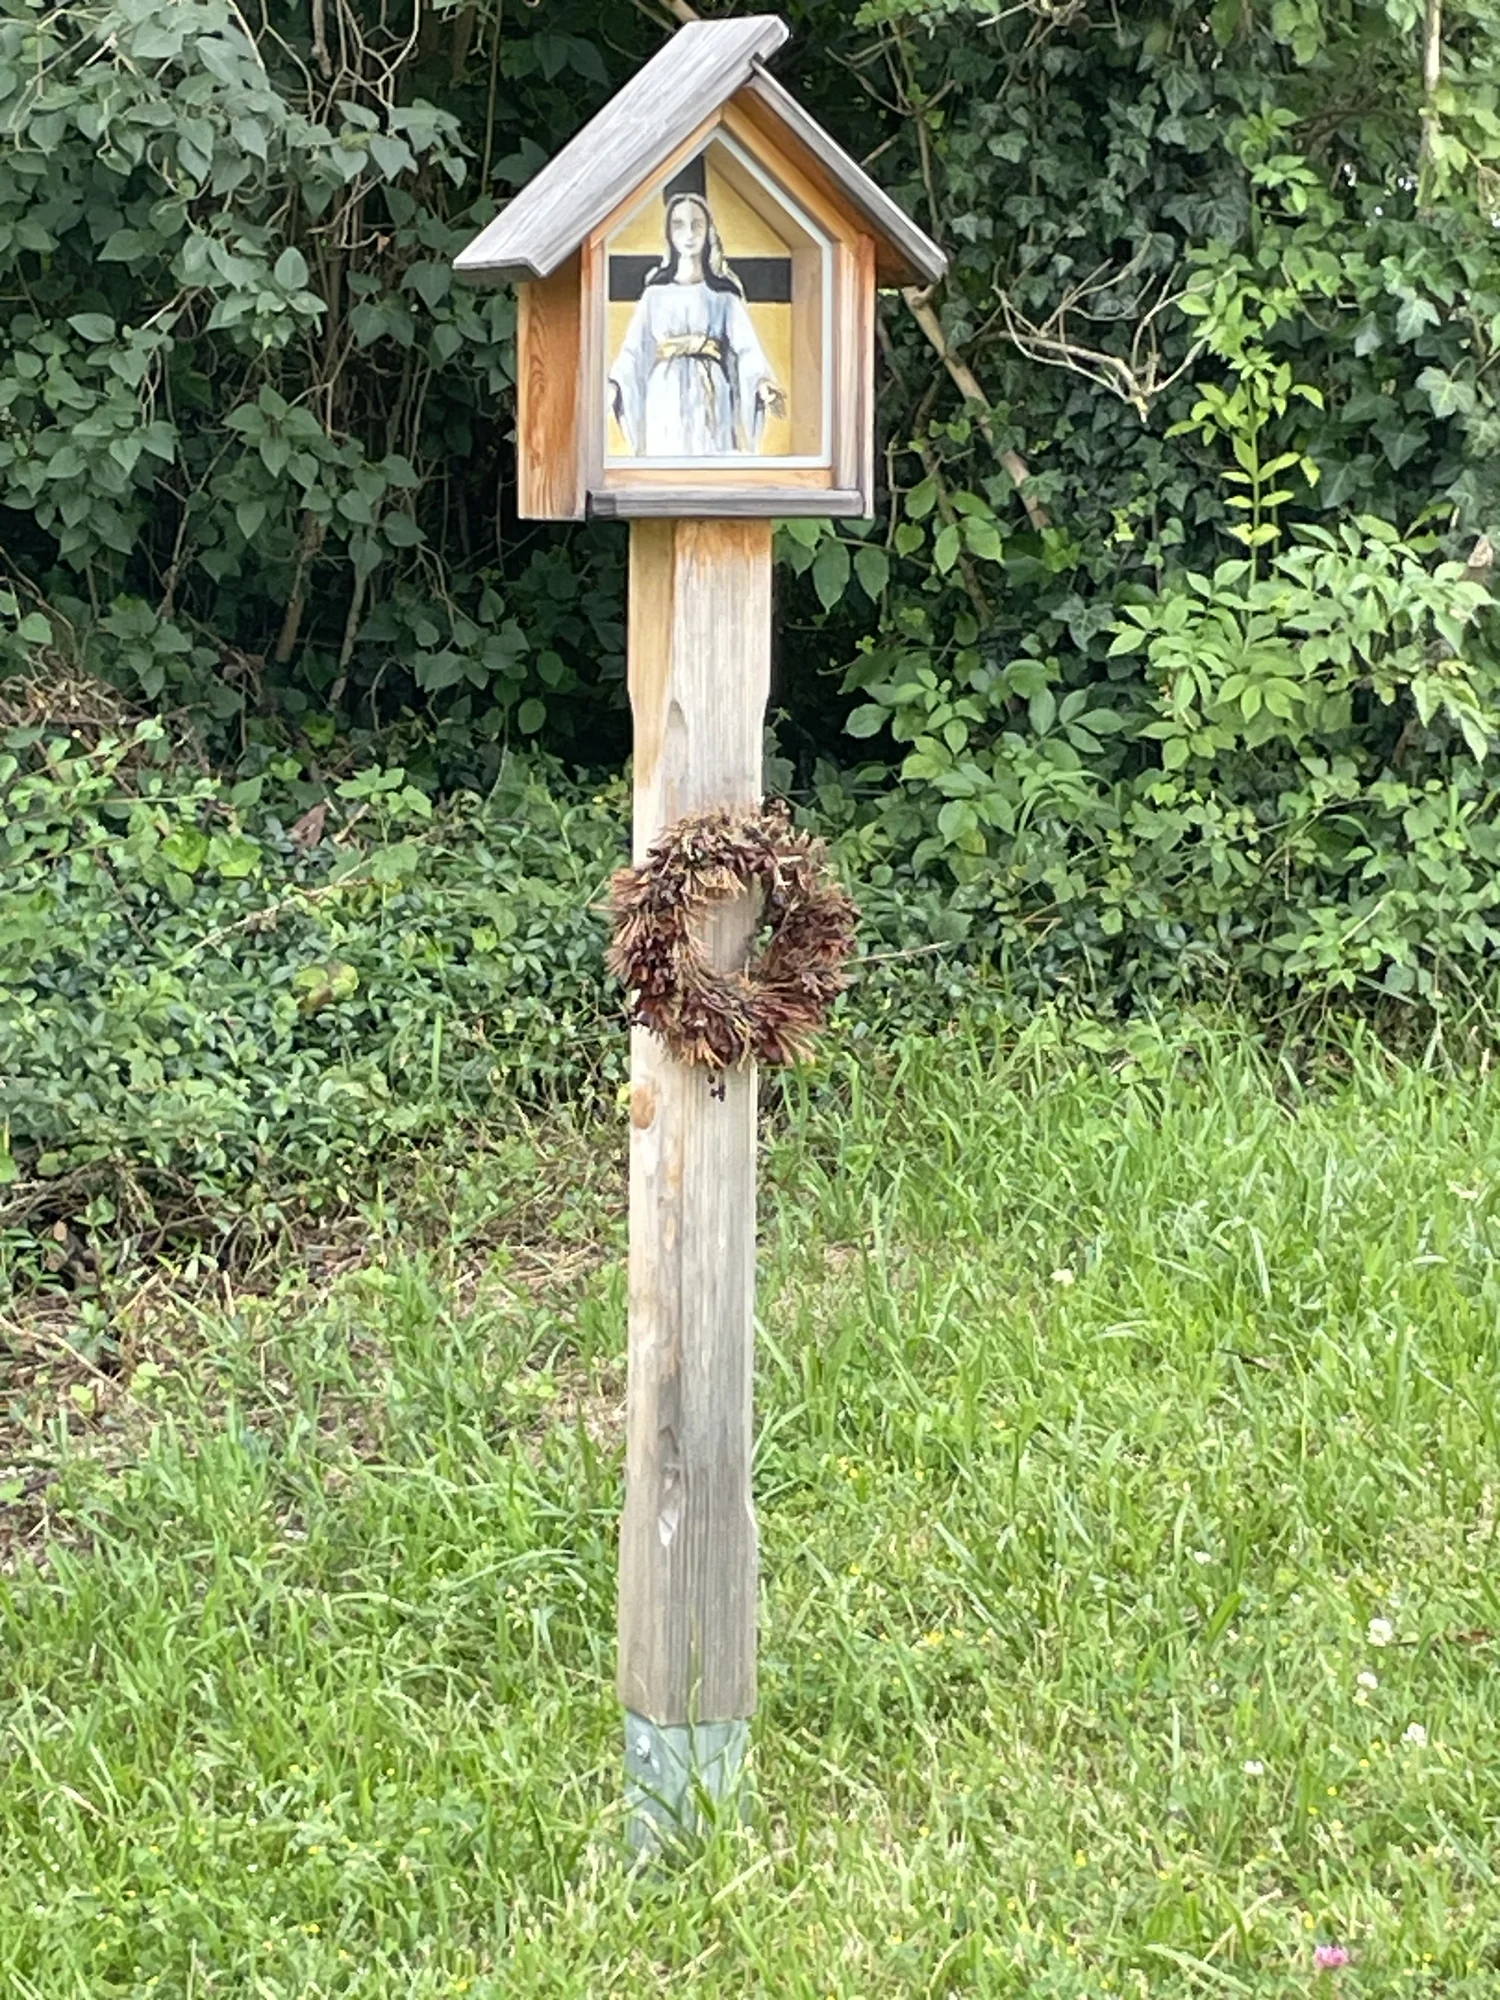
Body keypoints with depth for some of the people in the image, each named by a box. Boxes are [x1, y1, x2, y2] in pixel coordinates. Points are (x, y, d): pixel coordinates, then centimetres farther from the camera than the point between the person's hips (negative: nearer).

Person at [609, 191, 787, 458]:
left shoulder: (723, 293, 6)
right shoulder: (656, 293, 9)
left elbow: (747, 346, -5)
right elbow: (635, 349, 1)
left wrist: (763, 383, -26)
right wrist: (613, 385, -18)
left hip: (710, 405, -1)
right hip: (666, 404, 1)